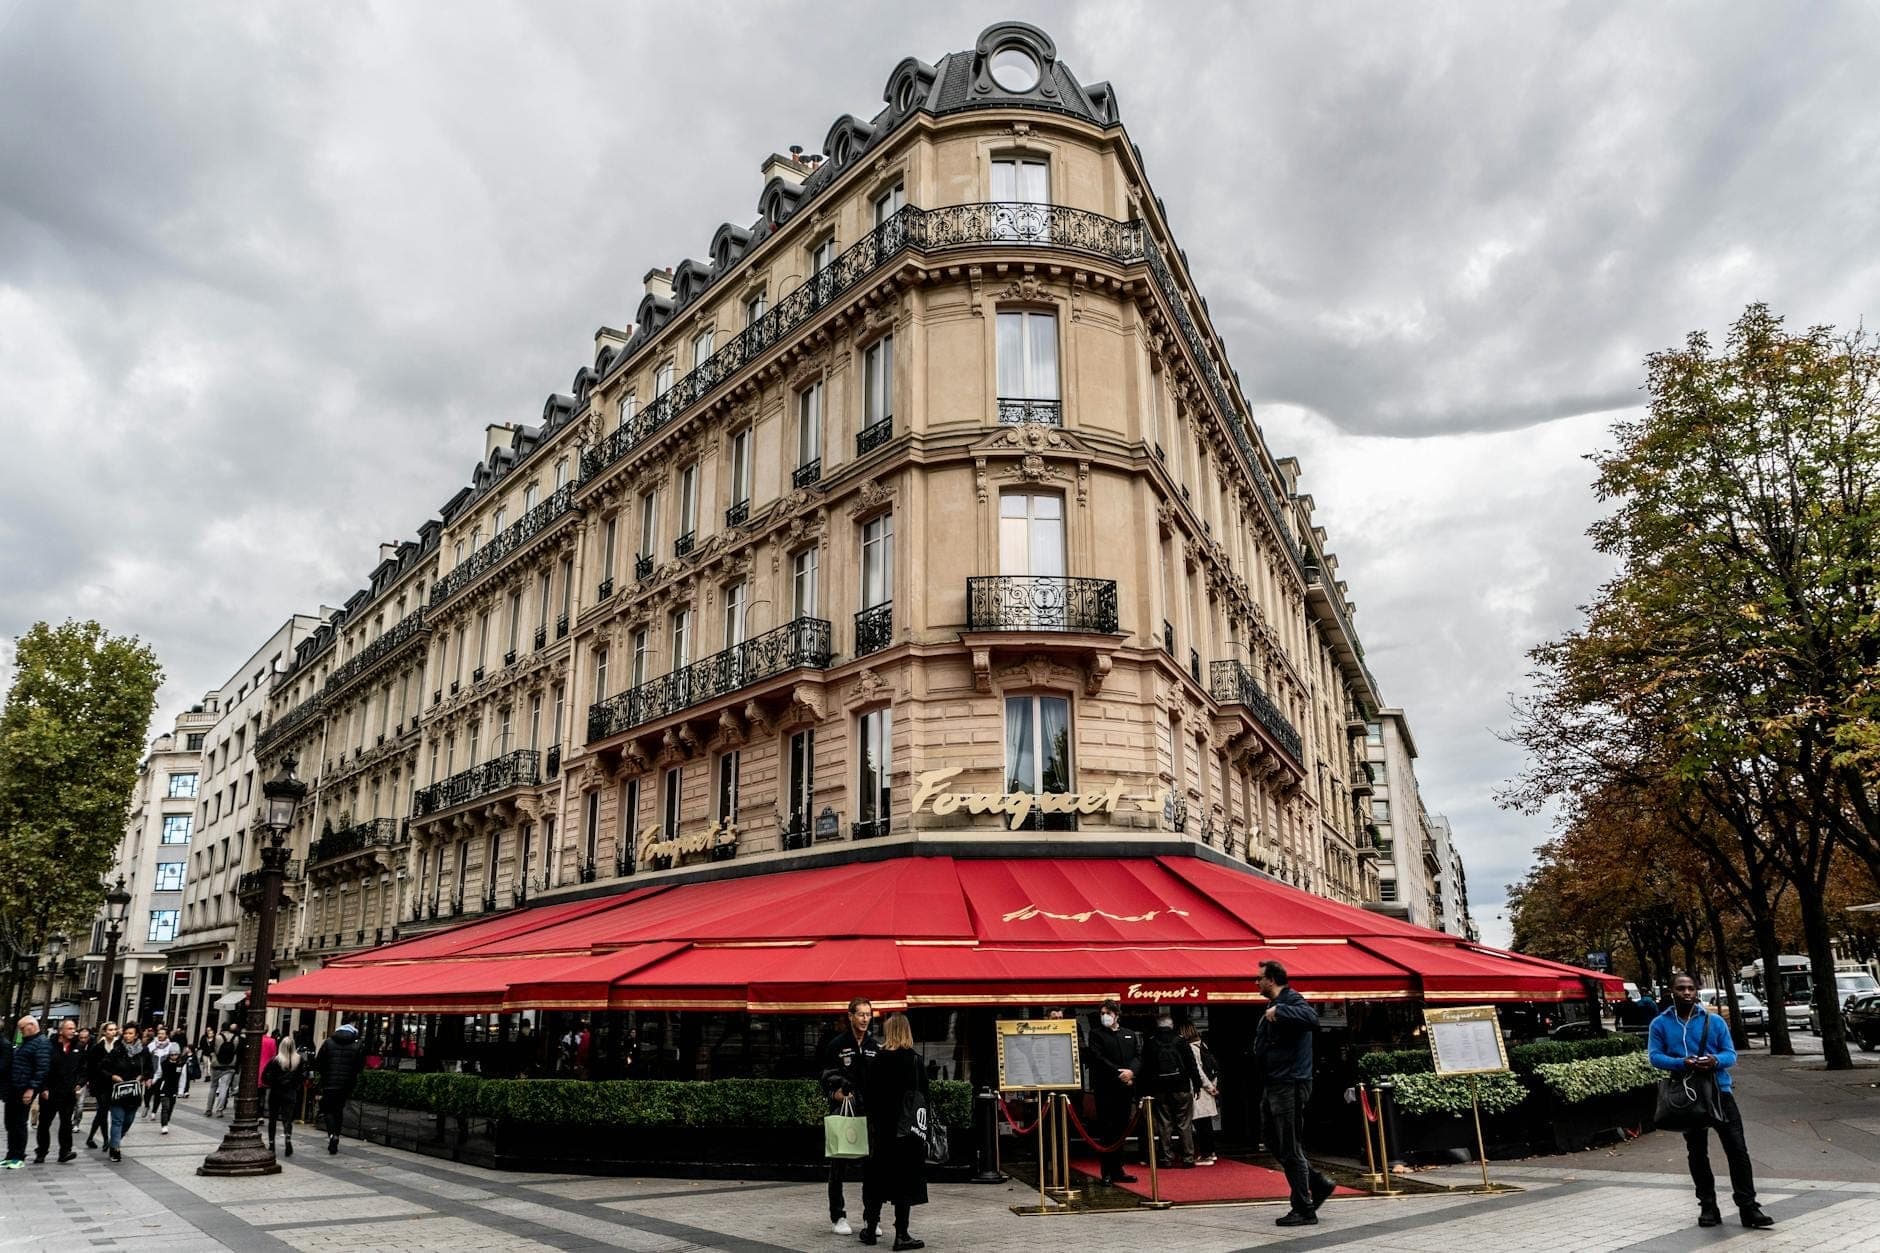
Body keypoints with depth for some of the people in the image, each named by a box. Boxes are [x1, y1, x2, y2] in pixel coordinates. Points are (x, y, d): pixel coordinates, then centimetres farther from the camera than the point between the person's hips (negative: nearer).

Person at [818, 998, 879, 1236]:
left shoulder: (874, 1046, 10)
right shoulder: (837, 1044, -3)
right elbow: (828, 1078, -3)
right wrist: (835, 1093, -22)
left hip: (869, 1110, 4)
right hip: (843, 1110, -3)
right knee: (839, 1163, 3)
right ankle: (837, 1217, 13)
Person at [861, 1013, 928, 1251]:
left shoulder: (876, 1060, -3)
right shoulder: (914, 1060, -9)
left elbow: (867, 1092, 1)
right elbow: (924, 1096, -7)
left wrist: (874, 1119, 11)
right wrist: (923, 1127, 1)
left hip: (881, 1127, 3)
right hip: (908, 1127, -3)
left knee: (878, 1177, 14)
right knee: (905, 1178, 3)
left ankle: (870, 1229, 21)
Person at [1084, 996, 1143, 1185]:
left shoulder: (1130, 1035, 16)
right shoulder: (1096, 1034, 3)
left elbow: (1138, 1056, 6)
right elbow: (1098, 1058, -8)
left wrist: (1131, 1071, -14)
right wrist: (1119, 1073, -15)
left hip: (1126, 1087, 4)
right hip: (1106, 1088, -4)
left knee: (1121, 1130, 9)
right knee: (1106, 1131, -3)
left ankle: (1117, 1170, 16)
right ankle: (1107, 1173, 1)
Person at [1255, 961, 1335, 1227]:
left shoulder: (1291, 1001, -15)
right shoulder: (1275, 1005, 16)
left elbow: (1312, 1018, -37)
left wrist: (1278, 1011, -31)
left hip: (1289, 1085, -10)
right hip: (1274, 1085, 10)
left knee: (1290, 1149, -3)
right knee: (1274, 1141, 17)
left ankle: (1305, 1211, 7)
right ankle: (1318, 1183, 24)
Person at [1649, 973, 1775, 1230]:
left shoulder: (1714, 1021, 1)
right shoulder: (1661, 1024, 0)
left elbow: (1730, 1054, 1)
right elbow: (1655, 1056, -5)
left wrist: (1715, 1061, -22)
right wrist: (1681, 1063, -23)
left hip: (1720, 1091, 0)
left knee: (1737, 1149, -5)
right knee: (1697, 1153, 9)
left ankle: (1748, 1207, 1)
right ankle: (1708, 1207, 20)